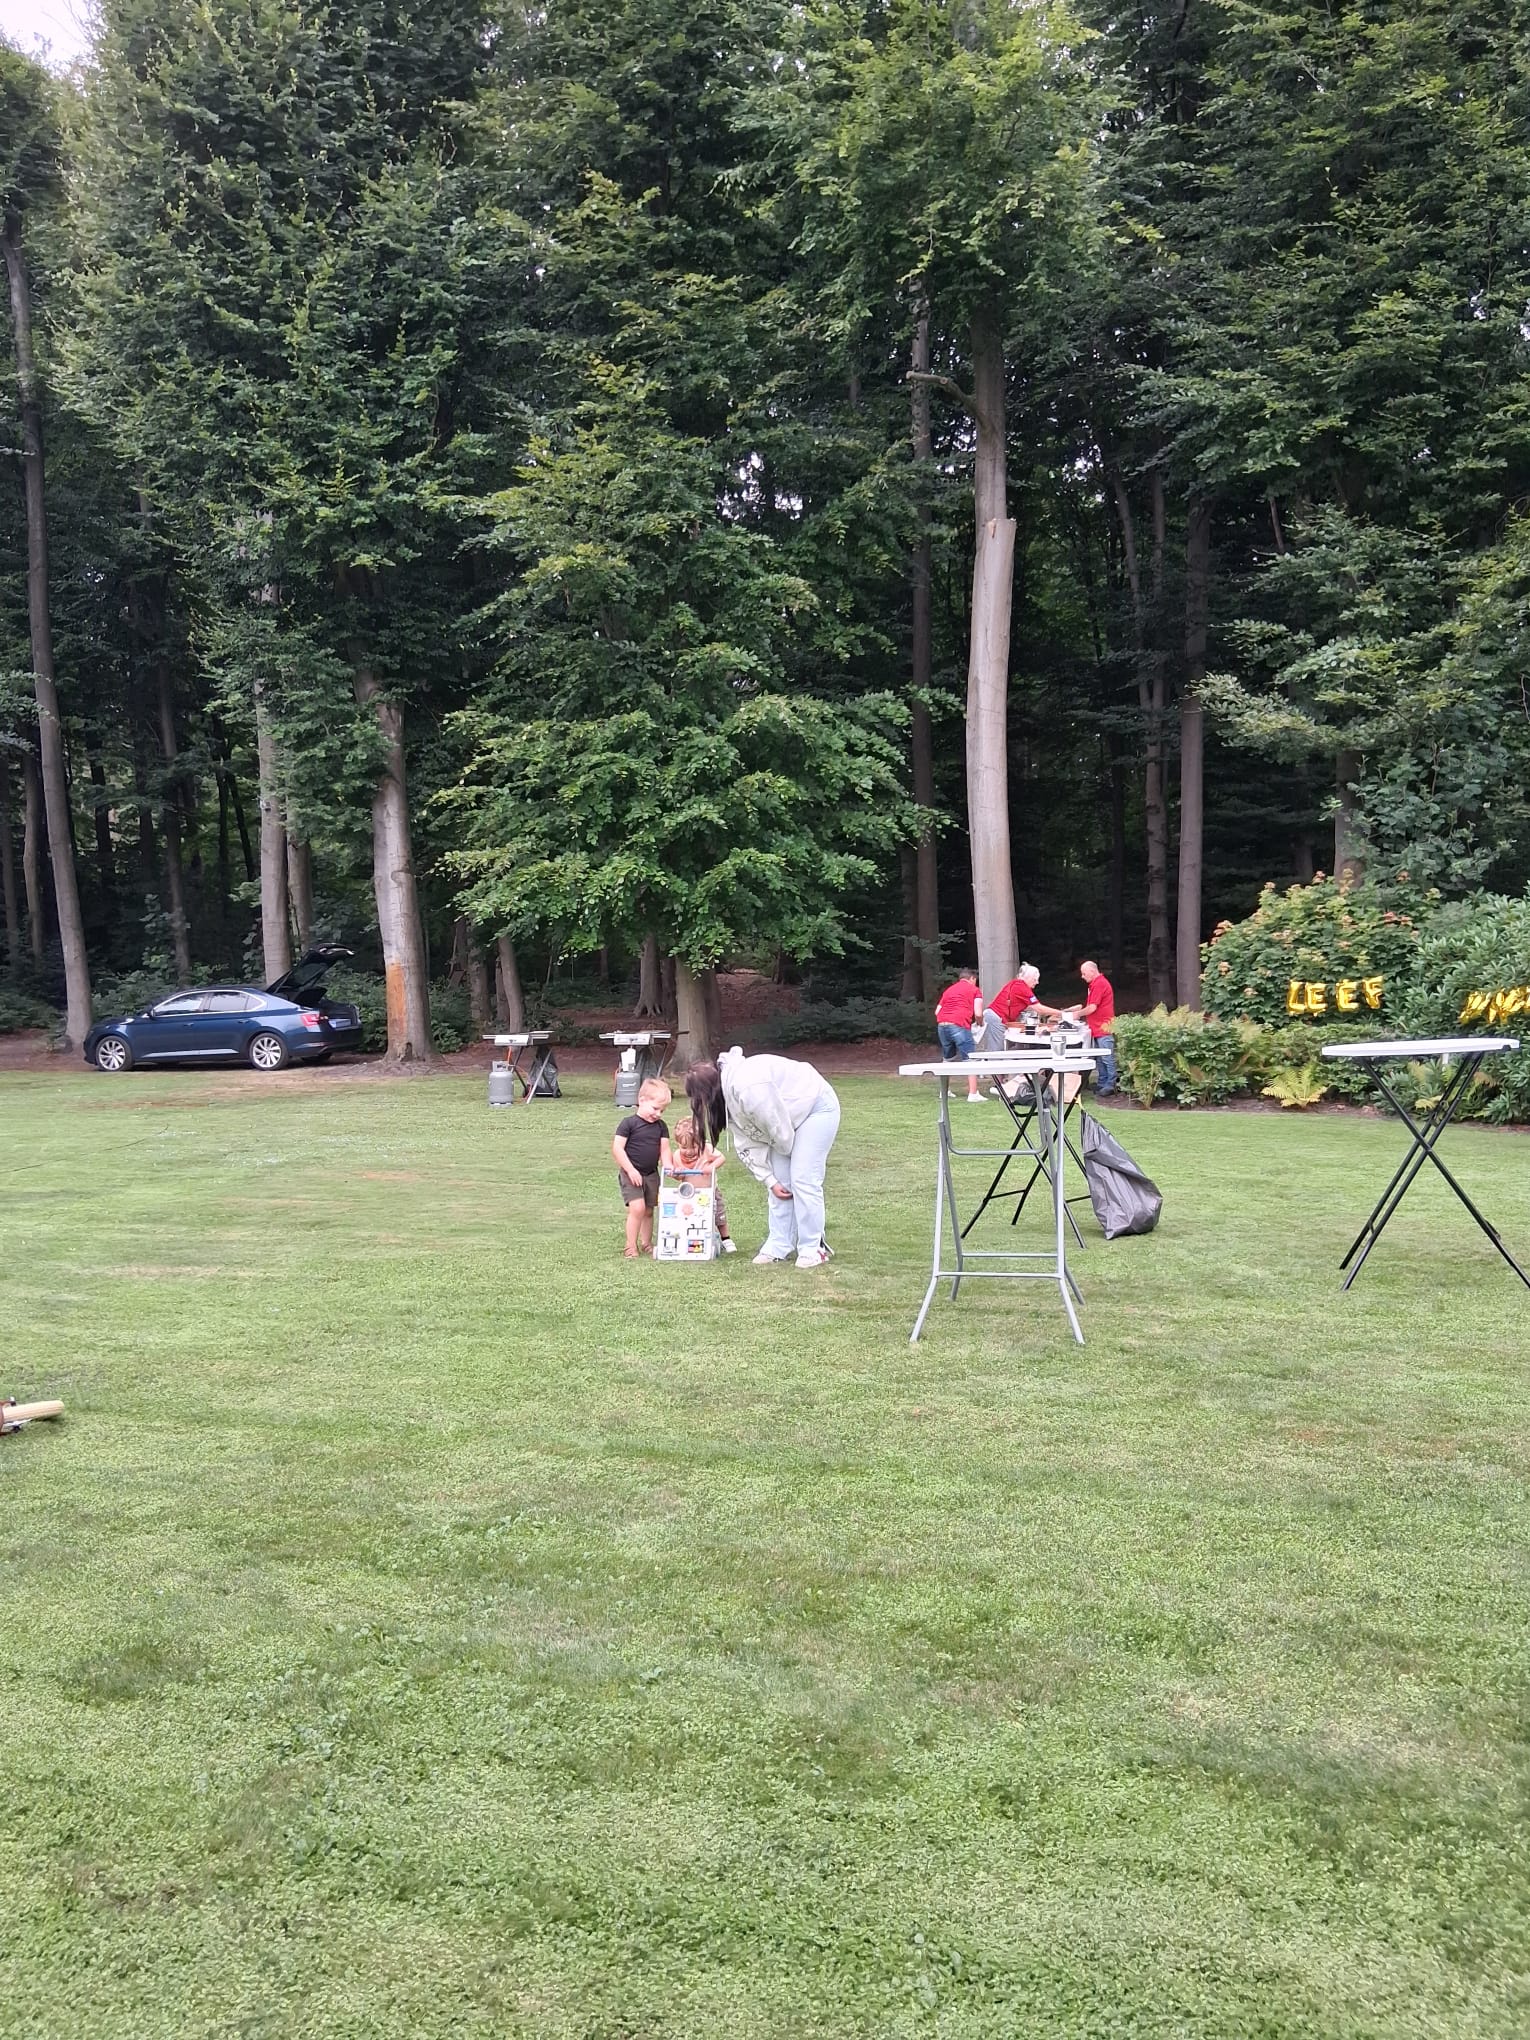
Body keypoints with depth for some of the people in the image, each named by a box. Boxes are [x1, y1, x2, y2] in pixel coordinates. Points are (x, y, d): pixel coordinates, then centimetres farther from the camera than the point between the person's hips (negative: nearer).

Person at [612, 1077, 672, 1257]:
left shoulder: (661, 1126, 6)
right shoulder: (629, 1123, -11)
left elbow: (664, 1149, 4)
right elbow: (617, 1148, -14)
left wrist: (667, 1166, -15)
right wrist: (630, 1170, -18)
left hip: (651, 1174, 6)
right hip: (631, 1174, -6)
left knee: (648, 1210, 12)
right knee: (637, 1207, -17)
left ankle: (646, 1243, 25)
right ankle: (631, 1246, -8)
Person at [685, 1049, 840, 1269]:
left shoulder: (747, 1087, -33)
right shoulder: (729, 1097, -2)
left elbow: (779, 1128, -25)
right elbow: (750, 1144, 2)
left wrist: (789, 1152, -5)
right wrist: (770, 1180, -2)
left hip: (817, 1108, -9)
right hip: (792, 1115, 9)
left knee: (802, 1179, -12)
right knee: (781, 1180, 5)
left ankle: (813, 1249, -4)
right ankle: (779, 1247, 10)